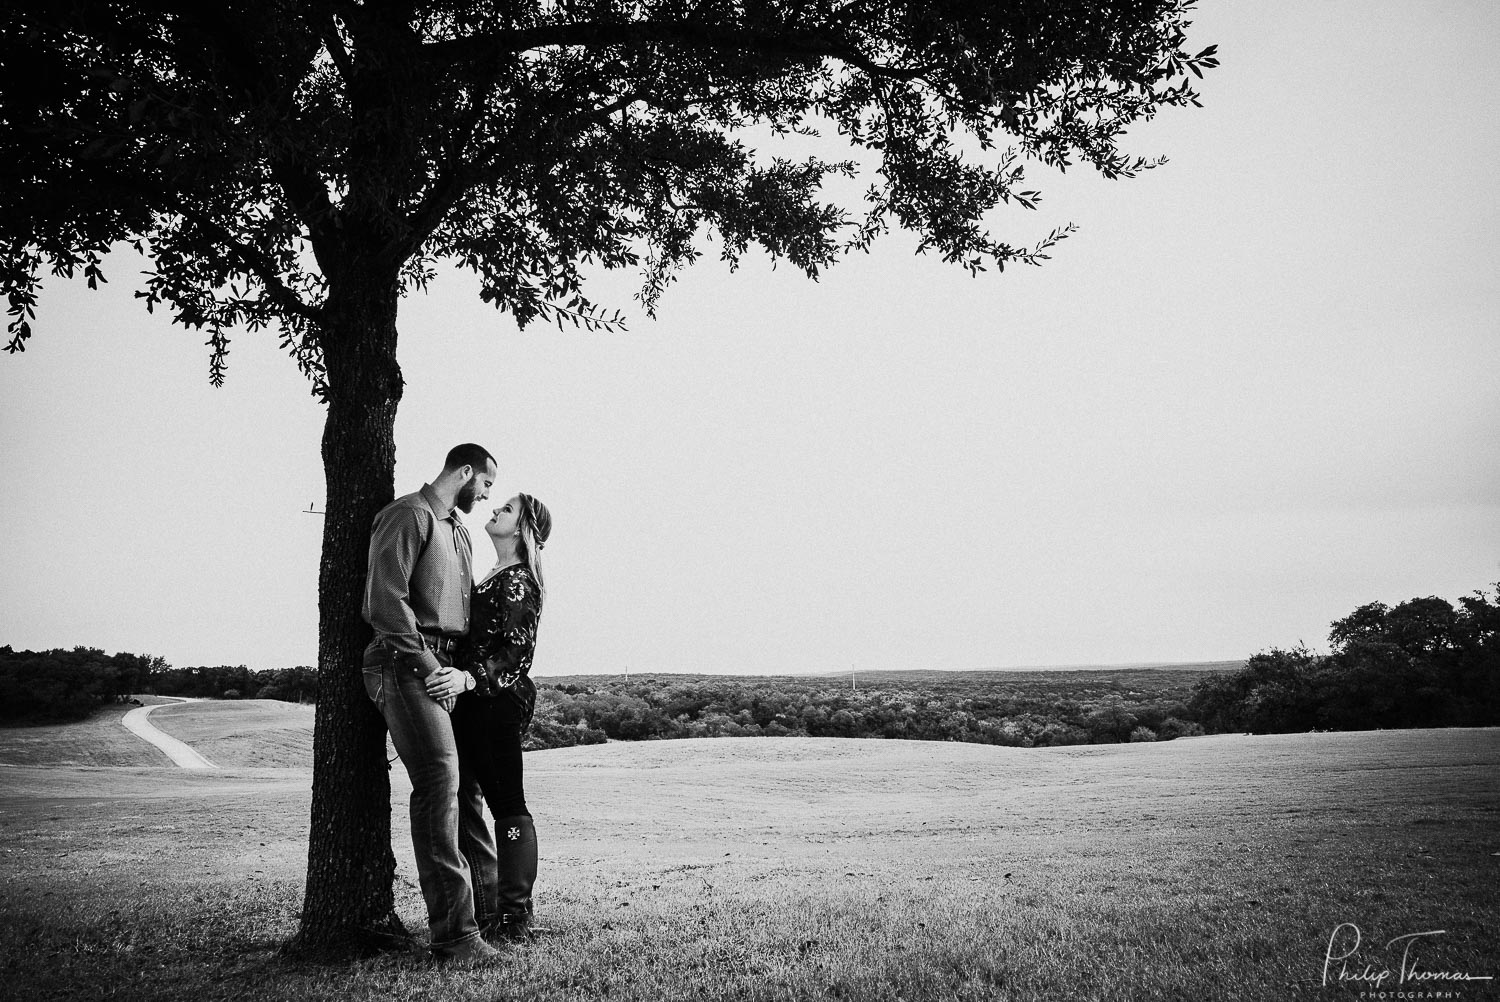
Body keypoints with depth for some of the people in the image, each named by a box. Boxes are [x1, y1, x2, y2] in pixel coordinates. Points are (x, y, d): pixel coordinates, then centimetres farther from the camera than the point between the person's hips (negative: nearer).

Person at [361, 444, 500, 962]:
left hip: (445, 670, 9)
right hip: (407, 664, -9)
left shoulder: (459, 531, 23)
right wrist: (428, 667, -17)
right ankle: (453, 931, -13)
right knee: (439, 783, -15)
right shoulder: (408, 516, -7)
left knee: (464, 782, 14)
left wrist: (464, 671, 7)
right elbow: (385, 599, -17)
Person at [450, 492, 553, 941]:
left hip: (499, 700, -10)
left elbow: (515, 650, -18)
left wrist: (473, 678, -28)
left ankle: (515, 917, 1)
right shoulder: (497, 577, 20)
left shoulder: (518, 580, -9)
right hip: (478, 702, 10)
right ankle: (487, 911, 19)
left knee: (507, 804, -5)